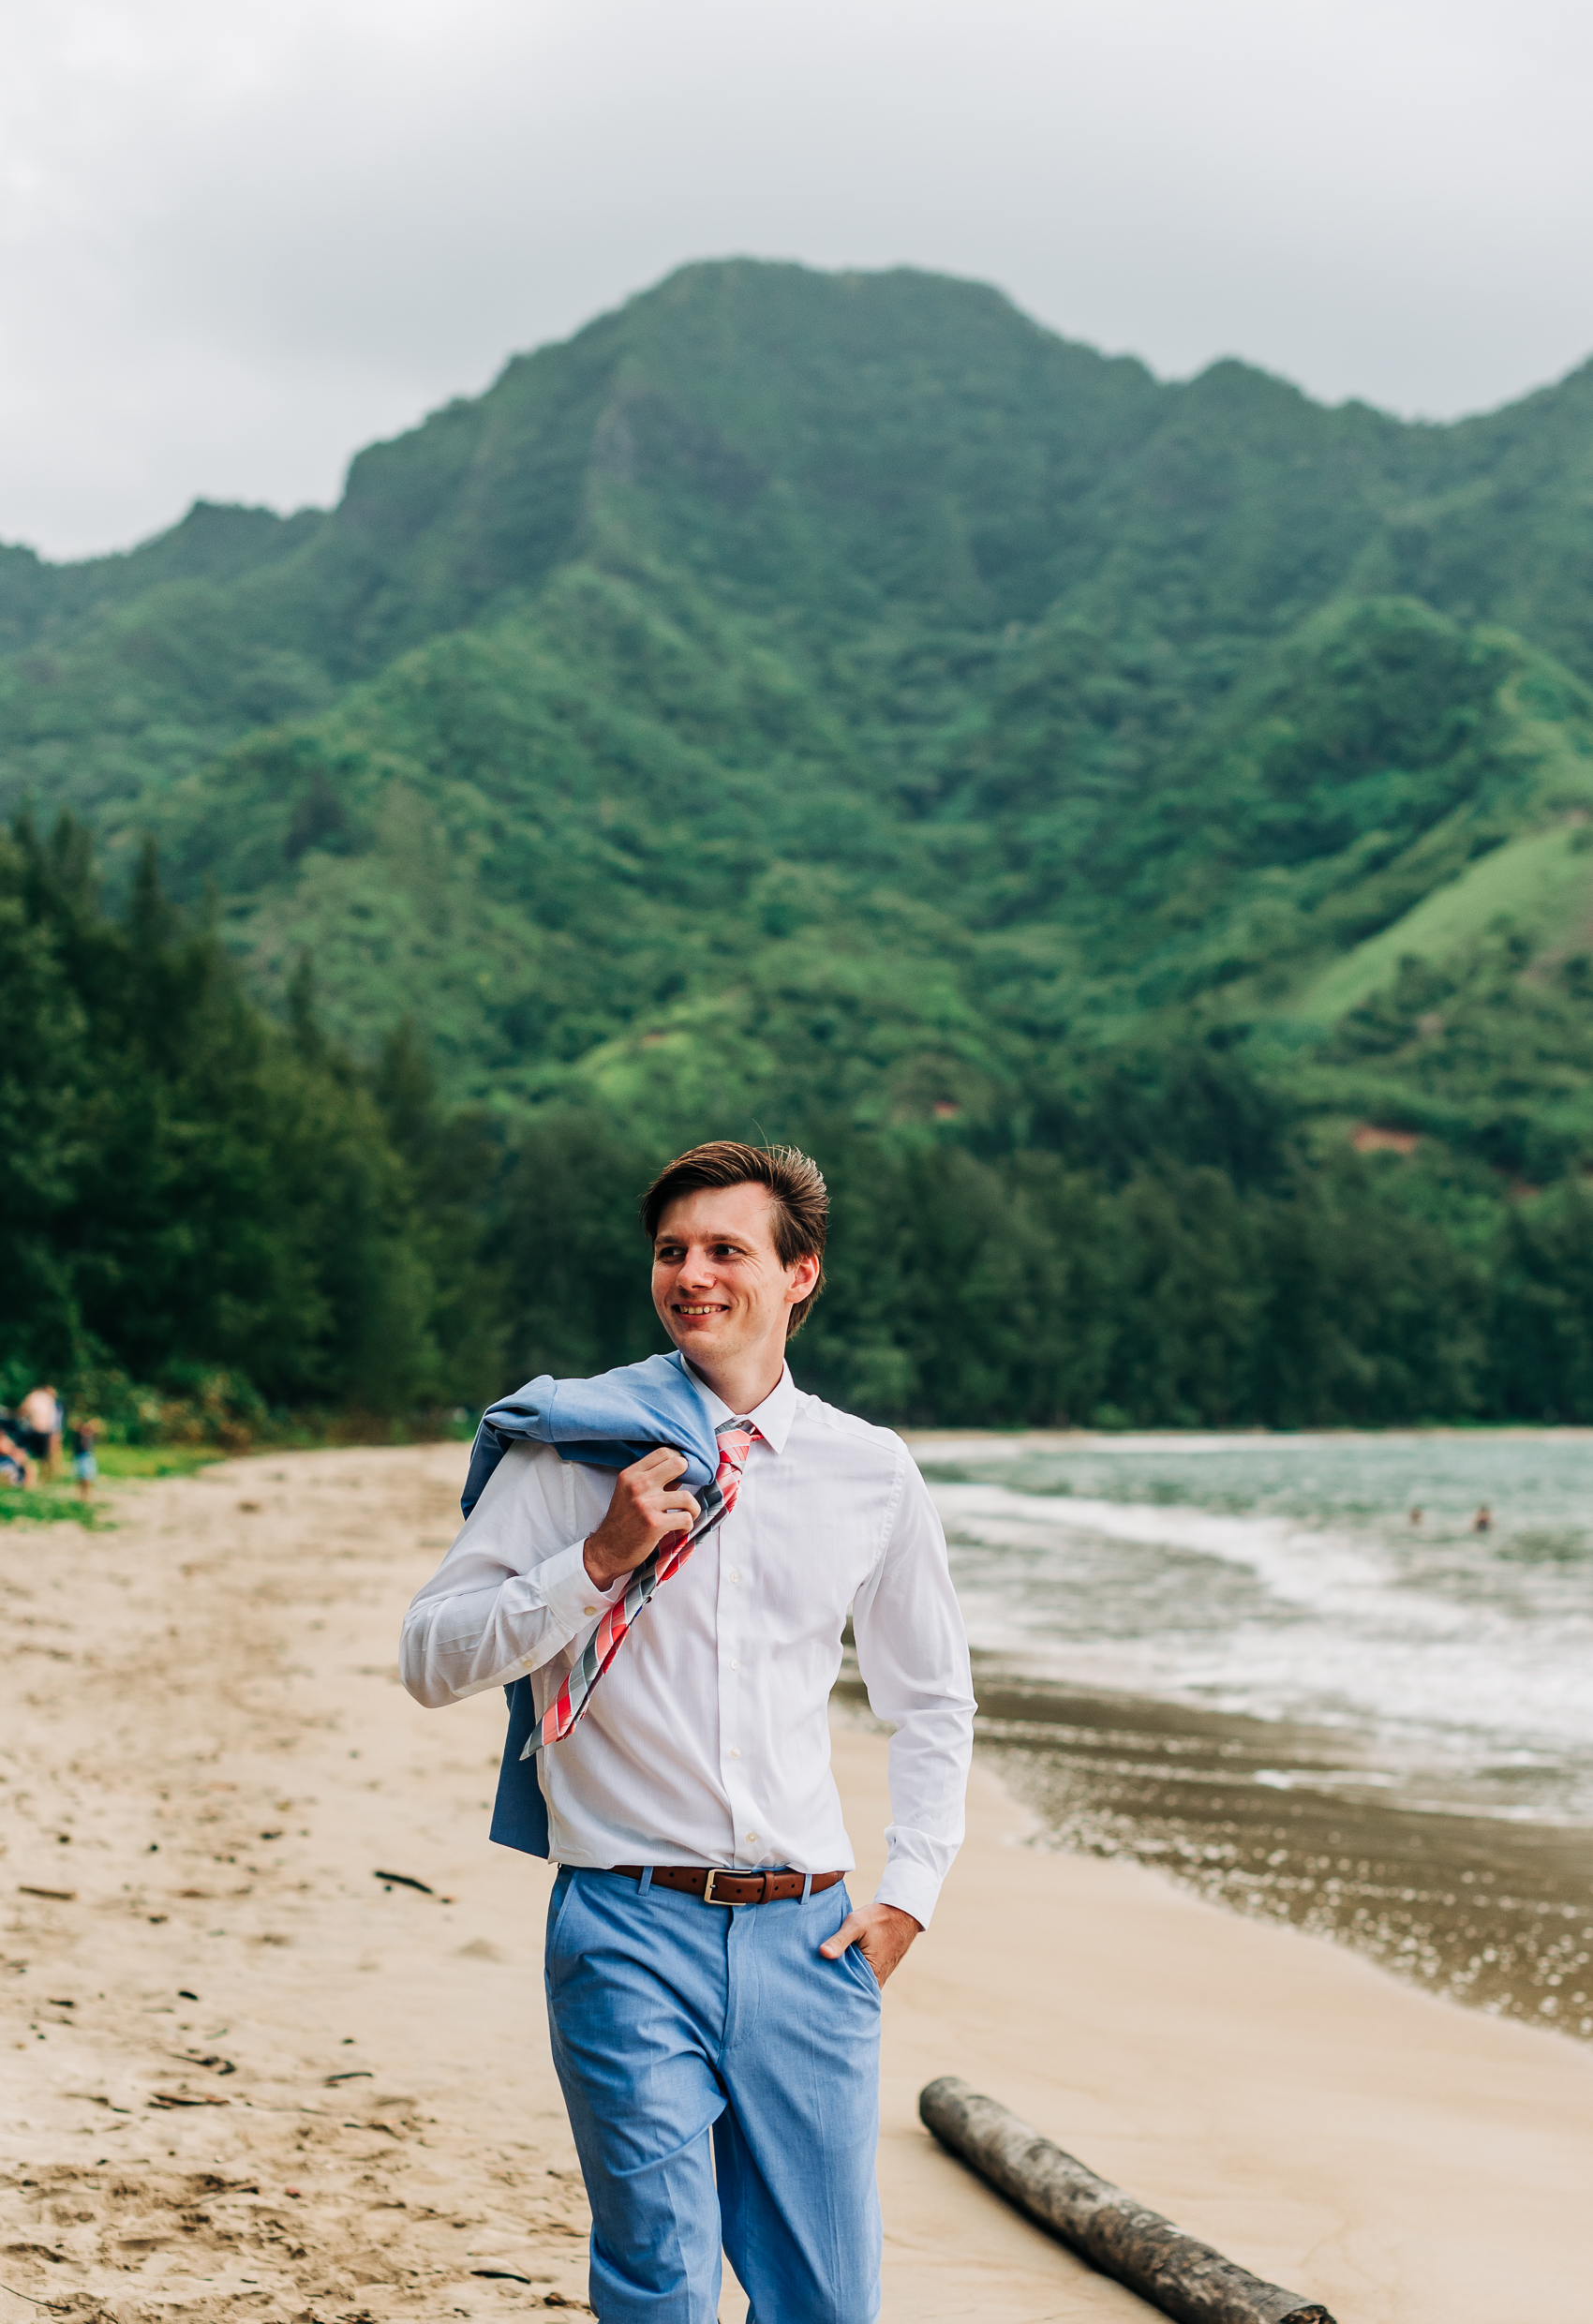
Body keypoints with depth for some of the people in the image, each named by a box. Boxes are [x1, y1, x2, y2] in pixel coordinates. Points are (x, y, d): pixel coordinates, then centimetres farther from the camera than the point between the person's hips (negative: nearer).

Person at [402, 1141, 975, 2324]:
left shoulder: (872, 1473, 8)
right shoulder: (572, 1444, -1)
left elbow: (934, 1697, 20)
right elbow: (433, 1659, -2)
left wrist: (908, 1894, 11)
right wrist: (599, 1558, -13)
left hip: (807, 1931, 3)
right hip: (633, 1927, -2)